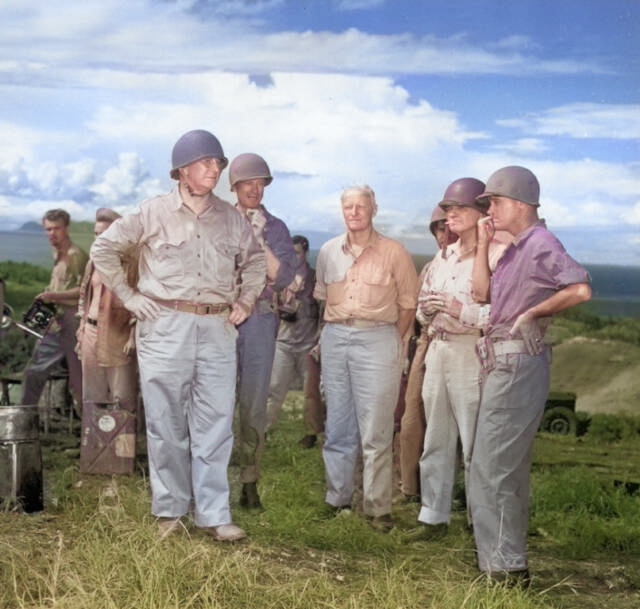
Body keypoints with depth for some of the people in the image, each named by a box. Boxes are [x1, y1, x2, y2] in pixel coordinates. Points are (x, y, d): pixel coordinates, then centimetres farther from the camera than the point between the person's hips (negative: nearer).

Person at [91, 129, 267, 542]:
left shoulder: (231, 218, 10)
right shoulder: (154, 213, 1)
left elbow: (255, 259, 25)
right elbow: (104, 248, 7)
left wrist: (245, 301, 13)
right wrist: (129, 296, 1)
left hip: (217, 328, 3)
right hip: (165, 326, -2)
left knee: (216, 422, 0)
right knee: (166, 422, 3)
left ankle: (214, 514, 6)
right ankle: (170, 510, 16)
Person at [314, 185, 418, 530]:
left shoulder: (393, 252, -1)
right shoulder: (328, 252, 11)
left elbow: (408, 304, 2)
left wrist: (393, 342, -1)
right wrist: (334, 329, 11)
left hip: (377, 338, -4)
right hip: (334, 338, 4)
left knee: (375, 430, -5)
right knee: (337, 427, 10)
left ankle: (378, 507, 2)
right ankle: (337, 499, 20)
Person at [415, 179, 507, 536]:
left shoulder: (496, 255, -8)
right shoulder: (443, 258, 17)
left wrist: (462, 310, -21)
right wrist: (426, 309, 4)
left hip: (472, 354, -7)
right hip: (438, 351, 7)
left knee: (475, 444, -5)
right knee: (436, 440, 11)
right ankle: (434, 514, 20)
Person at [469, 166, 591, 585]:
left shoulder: (541, 244, -15)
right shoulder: (515, 249, 15)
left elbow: (580, 289, -28)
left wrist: (531, 313, -17)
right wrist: (482, 247, 10)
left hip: (518, 366, -10)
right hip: (505, 364, 10)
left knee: (491, 469, -7)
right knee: (511, 467, 17)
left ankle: (504, 568, -1)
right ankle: (512, 560, 28)